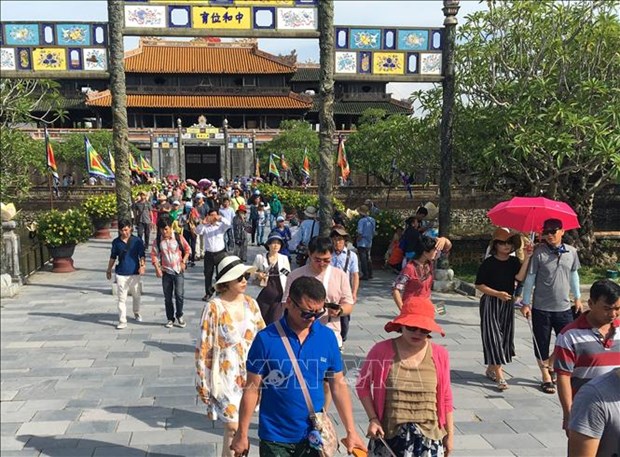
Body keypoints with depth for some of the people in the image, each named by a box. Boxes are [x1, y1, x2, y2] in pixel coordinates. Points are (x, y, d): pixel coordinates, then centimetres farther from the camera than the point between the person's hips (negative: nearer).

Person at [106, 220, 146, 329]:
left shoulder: (137, 240, -3)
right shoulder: (116, 242, 2)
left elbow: (142, 255, -4)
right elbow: (113, 257, 12)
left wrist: (142, 266, -21)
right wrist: (109, 270, 16)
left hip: (134, 273, 0)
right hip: (121, 274, 0)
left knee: (136, 295, 16)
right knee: (121, 298, -2)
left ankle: (137, 313, 40)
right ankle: (122, 321, 2)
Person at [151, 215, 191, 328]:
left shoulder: (179, 238, -6)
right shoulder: (157, 240, -2)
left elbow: (187, 250, 4)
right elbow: (154, 255, 0)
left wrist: (183, 262, -6)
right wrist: (157, 268, -9)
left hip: (178, 271, -2)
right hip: (166, 272, 2)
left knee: (179, 295, -7)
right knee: (167, 297, 7)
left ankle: (179, 316, 14)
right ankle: (170, 318, 20)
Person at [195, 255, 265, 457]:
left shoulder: (251, 303, 2)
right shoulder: (214, 307, -13)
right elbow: (203, 348, -9)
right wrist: (203, 382, -8)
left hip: (249, 374, 5)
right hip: (225, 376, -4)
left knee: (239, 425, 11)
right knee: (233, 426, -6)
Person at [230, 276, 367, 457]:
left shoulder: (327, 337, -5)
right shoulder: (266, 339, -14)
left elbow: (338, 385, 2)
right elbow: (252, 388, -7)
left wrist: (351, 431, 1)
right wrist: (242, 434, -3)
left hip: (314, 436, 3)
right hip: (275, 439, -2)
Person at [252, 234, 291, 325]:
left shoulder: (284, 258, 3)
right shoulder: (260, 257, 2)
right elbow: (252, 273, 8)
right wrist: (257, 275, -11)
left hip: (279, 296, -1)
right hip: (264, 295, 1)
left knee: (275, 322, -3)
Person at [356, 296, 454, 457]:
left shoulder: (439, 355, -4)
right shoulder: (382, 350, -10)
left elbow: (445, 397, 5)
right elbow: (362, 385, 1)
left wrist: (450, 433, 8)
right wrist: (372, 418, -6)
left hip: (428, 435, 1)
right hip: (389, 433, -1)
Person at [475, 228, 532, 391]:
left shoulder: (514, 261, 3)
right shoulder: (489, 263, -9)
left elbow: (520, 277, -16)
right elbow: (479, 285, -7)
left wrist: (527, 258, -23)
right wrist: (498, 294, -17)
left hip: (507, 304, 5)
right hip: (490, 303, -5)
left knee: (505, 336, 10)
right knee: (493, 336, -8)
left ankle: (490, 369, 26)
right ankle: (500, 376, -8)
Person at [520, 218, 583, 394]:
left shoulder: (571, 252, 1)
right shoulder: (538, 252, -11)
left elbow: (574, 275, 15)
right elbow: (529, 278, -7)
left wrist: (577, 298, 20)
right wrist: (526, 303, -6)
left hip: (564, 307, 3)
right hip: (541, 308, -3)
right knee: (542, 345, 7)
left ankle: (550, 366, 35)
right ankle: (546, 378, 25)